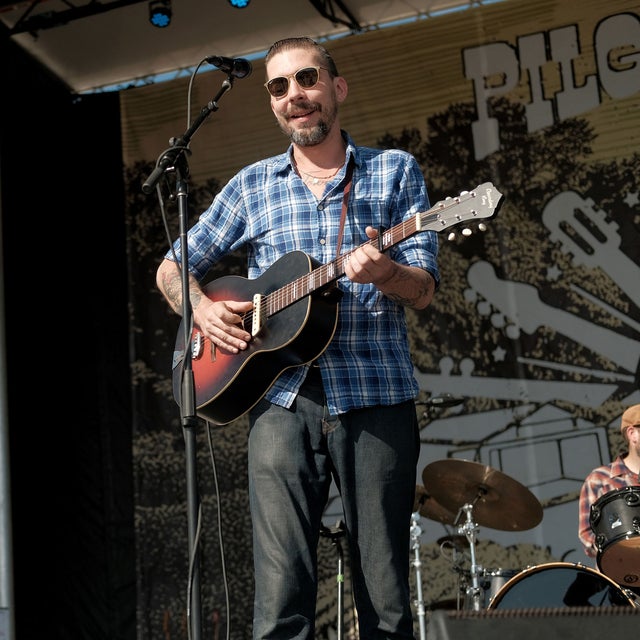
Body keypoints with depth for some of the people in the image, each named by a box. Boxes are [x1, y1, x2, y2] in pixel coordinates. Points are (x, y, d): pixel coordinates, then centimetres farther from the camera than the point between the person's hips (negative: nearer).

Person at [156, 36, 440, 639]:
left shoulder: (395, 170, 9)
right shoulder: (251, 185, 14)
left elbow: (423, 290, 2)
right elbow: (172, 268, 20)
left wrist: (382, 270, -20)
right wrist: (201, 308, -2)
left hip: (376, 398, -1)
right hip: (281, 399, 1)